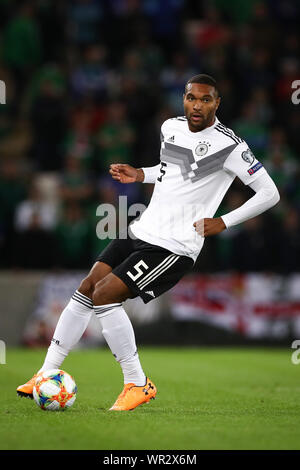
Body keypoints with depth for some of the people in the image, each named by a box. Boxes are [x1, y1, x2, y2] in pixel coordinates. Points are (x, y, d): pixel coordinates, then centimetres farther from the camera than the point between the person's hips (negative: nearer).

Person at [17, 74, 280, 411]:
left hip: (174, 246, -8)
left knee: (104, 295, -18)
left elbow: (270, 193, -10)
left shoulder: (228, 145, -13)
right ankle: (47, 375, 12)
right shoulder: (170, 127, 10)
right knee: (86, 289, 3)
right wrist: (140, 175, 13)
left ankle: (138, 383, -6)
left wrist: (224, 222, -13)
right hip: (141, 231, 8)